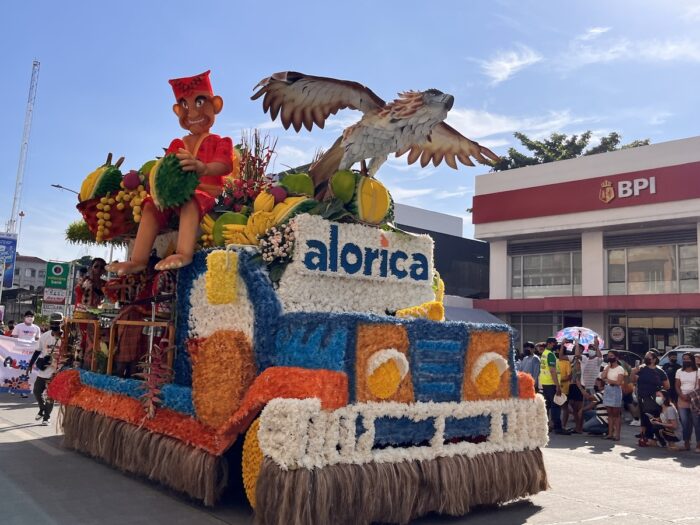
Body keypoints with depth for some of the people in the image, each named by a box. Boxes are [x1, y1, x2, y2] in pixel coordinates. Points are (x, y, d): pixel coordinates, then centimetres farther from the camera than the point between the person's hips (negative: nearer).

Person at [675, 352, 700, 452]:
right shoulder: (679, 372, 12)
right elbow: (677, 386, 8)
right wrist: (682, 395, -10)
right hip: (682, 401, 3)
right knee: (685, 423, 4)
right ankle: (686, 442, 11)